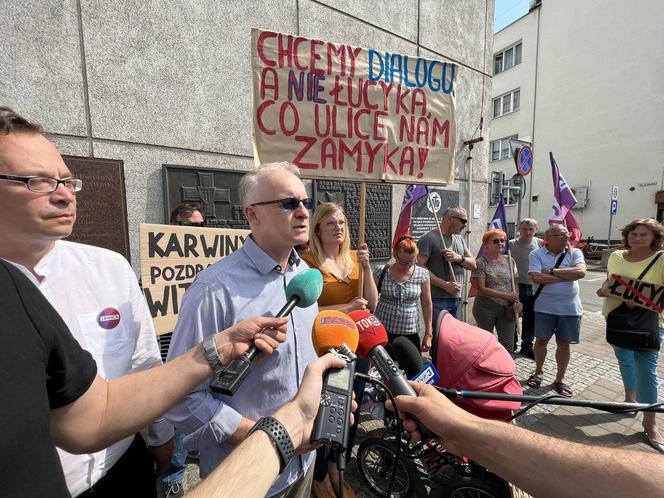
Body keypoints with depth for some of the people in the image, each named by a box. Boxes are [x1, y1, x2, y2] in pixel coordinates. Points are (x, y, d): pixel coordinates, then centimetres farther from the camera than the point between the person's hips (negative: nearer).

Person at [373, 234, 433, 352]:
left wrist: (428, 334, 6)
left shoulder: (422, 274, -2)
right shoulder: (381, 271, -5)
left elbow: (427, 305, 5)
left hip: (410, 334, 1)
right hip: (382, 332, -1)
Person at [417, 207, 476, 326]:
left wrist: (459, 258, -9)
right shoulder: (429, 238, -11)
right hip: (437, 300, -7)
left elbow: (473, 264, 13)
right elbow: (420, 268, -19)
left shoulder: (459, 239, 14)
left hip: (457, 298, 8)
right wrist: (445, 285, -20)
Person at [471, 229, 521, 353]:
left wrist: (517, 301, -4)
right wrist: (506, 295, -17)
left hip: (507, 309, 4)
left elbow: (514, 284, 13)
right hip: (486, 308, -4)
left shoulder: (509, 261, 8)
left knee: (508, 346, 7)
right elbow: (481, 289, -13)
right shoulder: (481, 262, -8)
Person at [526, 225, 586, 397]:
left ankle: (560, 378, 30)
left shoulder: (575, 253, 0)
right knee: (541, 340, 12)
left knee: (564, 344, 13)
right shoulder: (537, 254, -6)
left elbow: (581, 272, -18)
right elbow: (537, 278, -20)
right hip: (545, 307, -1)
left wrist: (552, 271, -18)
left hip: (570, 308, 2)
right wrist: (568, 276, -15)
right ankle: (539, 372, 33)